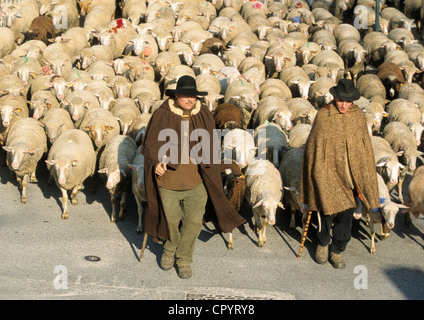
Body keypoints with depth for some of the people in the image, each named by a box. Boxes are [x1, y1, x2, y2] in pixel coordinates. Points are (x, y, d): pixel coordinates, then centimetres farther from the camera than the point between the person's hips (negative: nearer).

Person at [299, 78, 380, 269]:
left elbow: (365, 146, 12)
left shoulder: (359, 116, 3)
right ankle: (323, 244, 29)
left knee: (347, 213, 5)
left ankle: (337, 250, 24)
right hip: (328, 170, -3)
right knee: (327, 209, 1)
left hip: (351, 173, 3)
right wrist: (316, 173, 0)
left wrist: (364, 173, 12)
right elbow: (313, 146, -1)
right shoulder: (323, 116, -8)